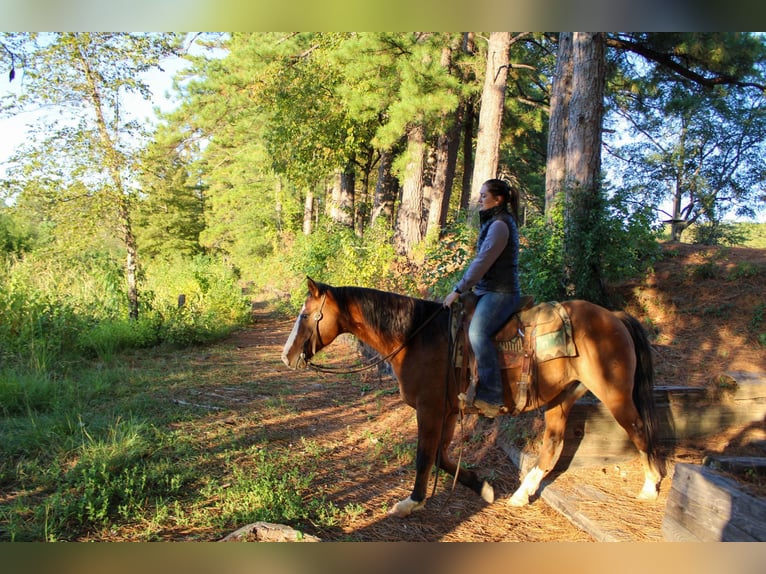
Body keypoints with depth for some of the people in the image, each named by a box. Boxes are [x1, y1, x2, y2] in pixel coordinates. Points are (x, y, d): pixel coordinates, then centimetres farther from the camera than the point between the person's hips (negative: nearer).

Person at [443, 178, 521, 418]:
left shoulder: (500, 225, -12)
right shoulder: (494, 223, 20)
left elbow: (482, 262, -18)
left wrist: (458, 290, -17)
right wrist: (464, 289, 19)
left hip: (500, 293, -11)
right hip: (489, 291, 11)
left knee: (477, 332, -29)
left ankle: (492, 397, -30)